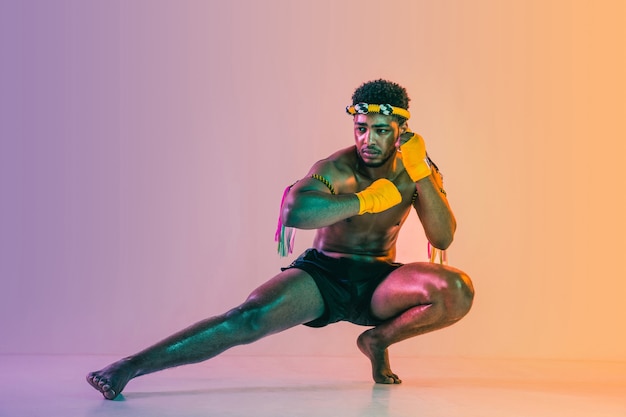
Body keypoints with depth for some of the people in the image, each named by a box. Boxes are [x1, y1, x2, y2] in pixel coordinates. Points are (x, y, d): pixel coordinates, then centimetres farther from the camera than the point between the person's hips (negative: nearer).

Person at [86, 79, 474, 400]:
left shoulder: (418, 172, -3)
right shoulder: (336, 169, -16)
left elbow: (443, 239, -14)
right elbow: (293, 212, -37)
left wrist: (421, 175, -25)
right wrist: (365, 200, -33)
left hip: (379, 282, 3)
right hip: (323, 275, -3)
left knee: (459, 290, -24)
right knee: (250, 318, -30)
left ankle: (379, 340, 2)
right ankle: (130, 367, -31)